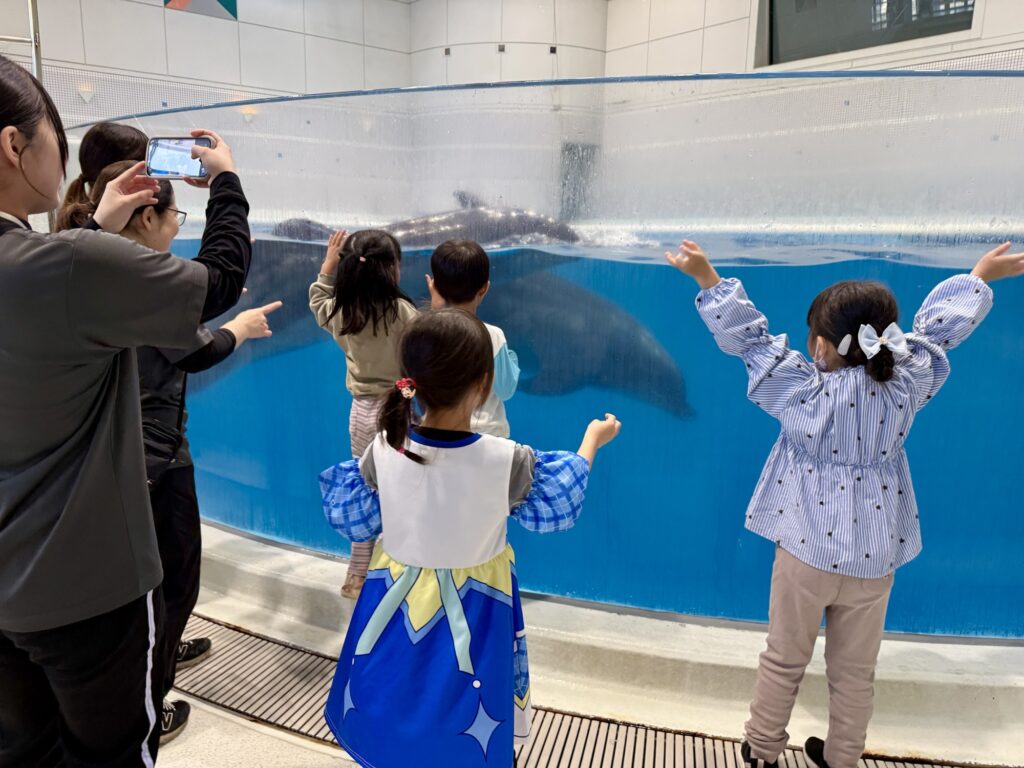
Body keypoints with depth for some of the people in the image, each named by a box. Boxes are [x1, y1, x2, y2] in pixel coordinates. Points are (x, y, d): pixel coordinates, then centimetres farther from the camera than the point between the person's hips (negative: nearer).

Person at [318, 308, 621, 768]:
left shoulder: (384, 449, -19)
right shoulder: (507, 460, -25)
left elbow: (355, 522, -2)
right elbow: (551, 508, -3)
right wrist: (593, 440, 9)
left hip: (397, 602, 2)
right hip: (471, 614, -2)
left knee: (392, 717, 26)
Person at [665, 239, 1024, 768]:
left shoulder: (807, 391, -18)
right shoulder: (907, 384, -8)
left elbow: (747, 337, -14)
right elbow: (939, 326, 7)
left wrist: (708, 278, -9)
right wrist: (981, 276, 25)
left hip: (807, 547, -3)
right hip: (876, 555, 3)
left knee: (784, 659, 14)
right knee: (855, 670, 19)